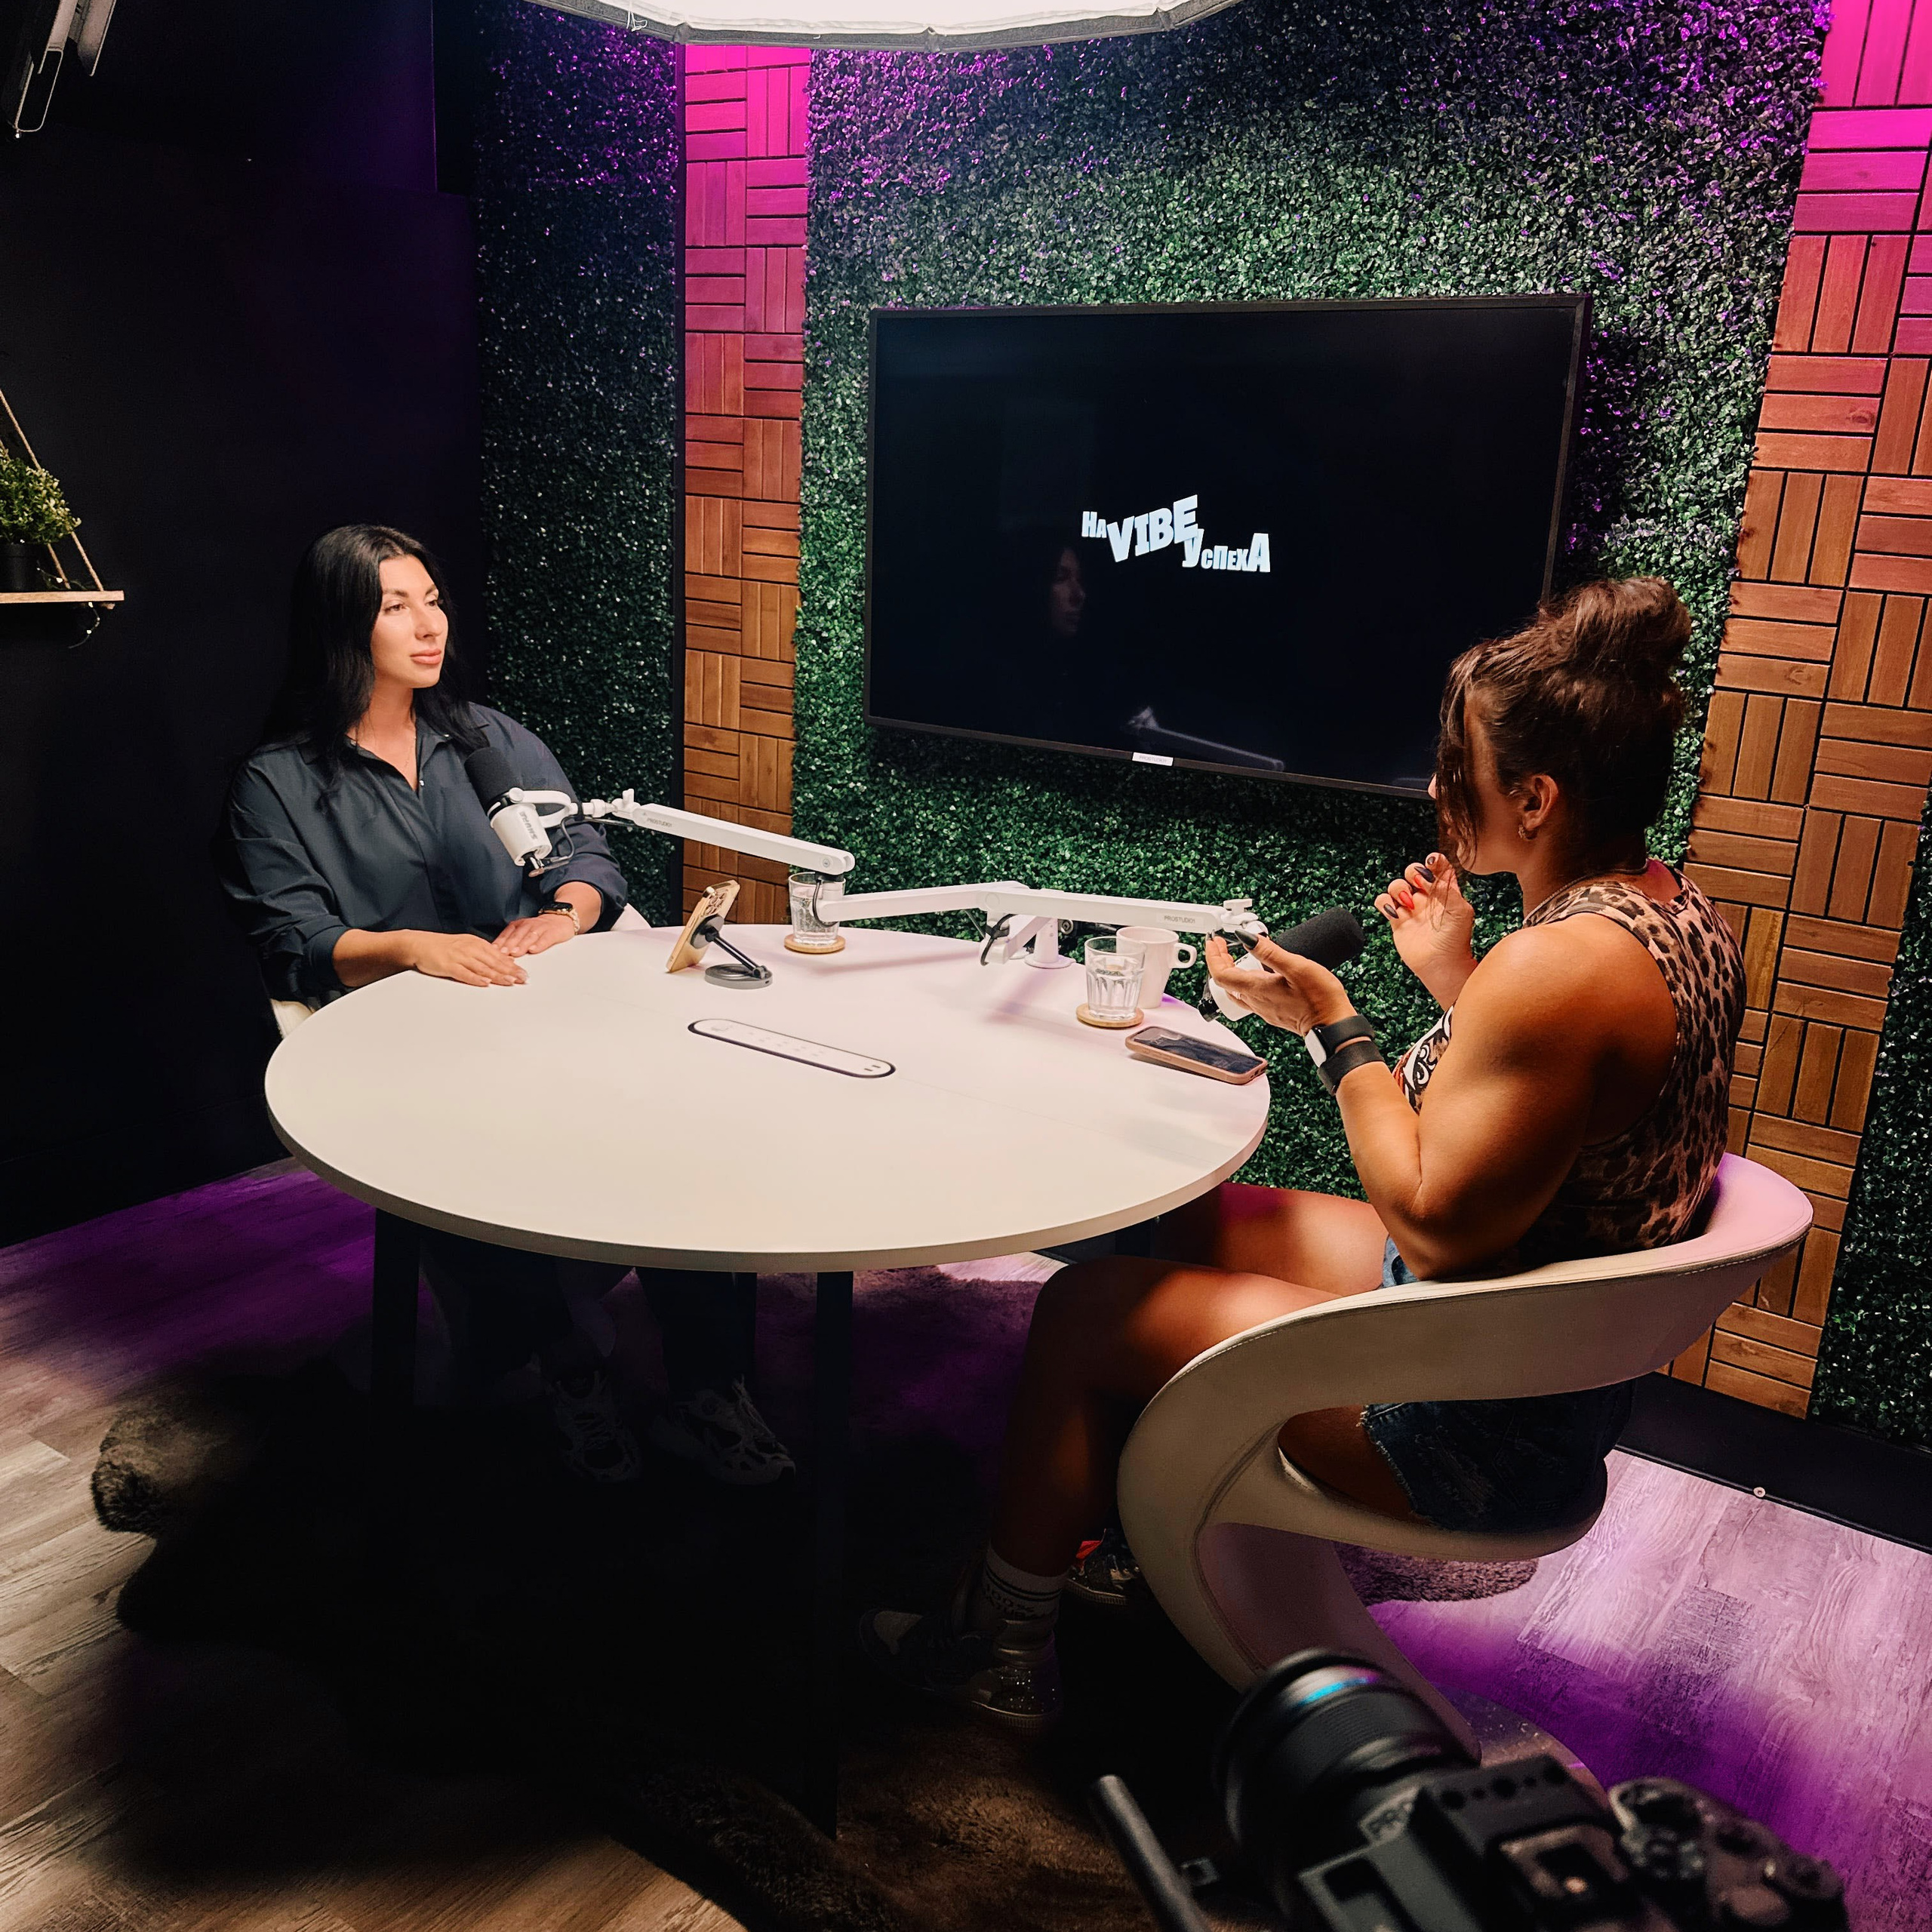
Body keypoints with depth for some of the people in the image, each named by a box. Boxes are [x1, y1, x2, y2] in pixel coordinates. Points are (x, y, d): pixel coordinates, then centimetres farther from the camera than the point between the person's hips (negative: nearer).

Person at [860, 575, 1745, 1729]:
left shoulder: (1560, 965, -30)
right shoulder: (1677, 912, 2)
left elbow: (1436, 1229, -26)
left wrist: (1334, 1025, -19)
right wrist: (1458, 981, 5)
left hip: (1479, 1430, -10)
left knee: (1082, 1311, -2)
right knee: (1187, 1221, 21)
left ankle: (1004, 1650, 20)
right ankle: (1128, 1533, 34)